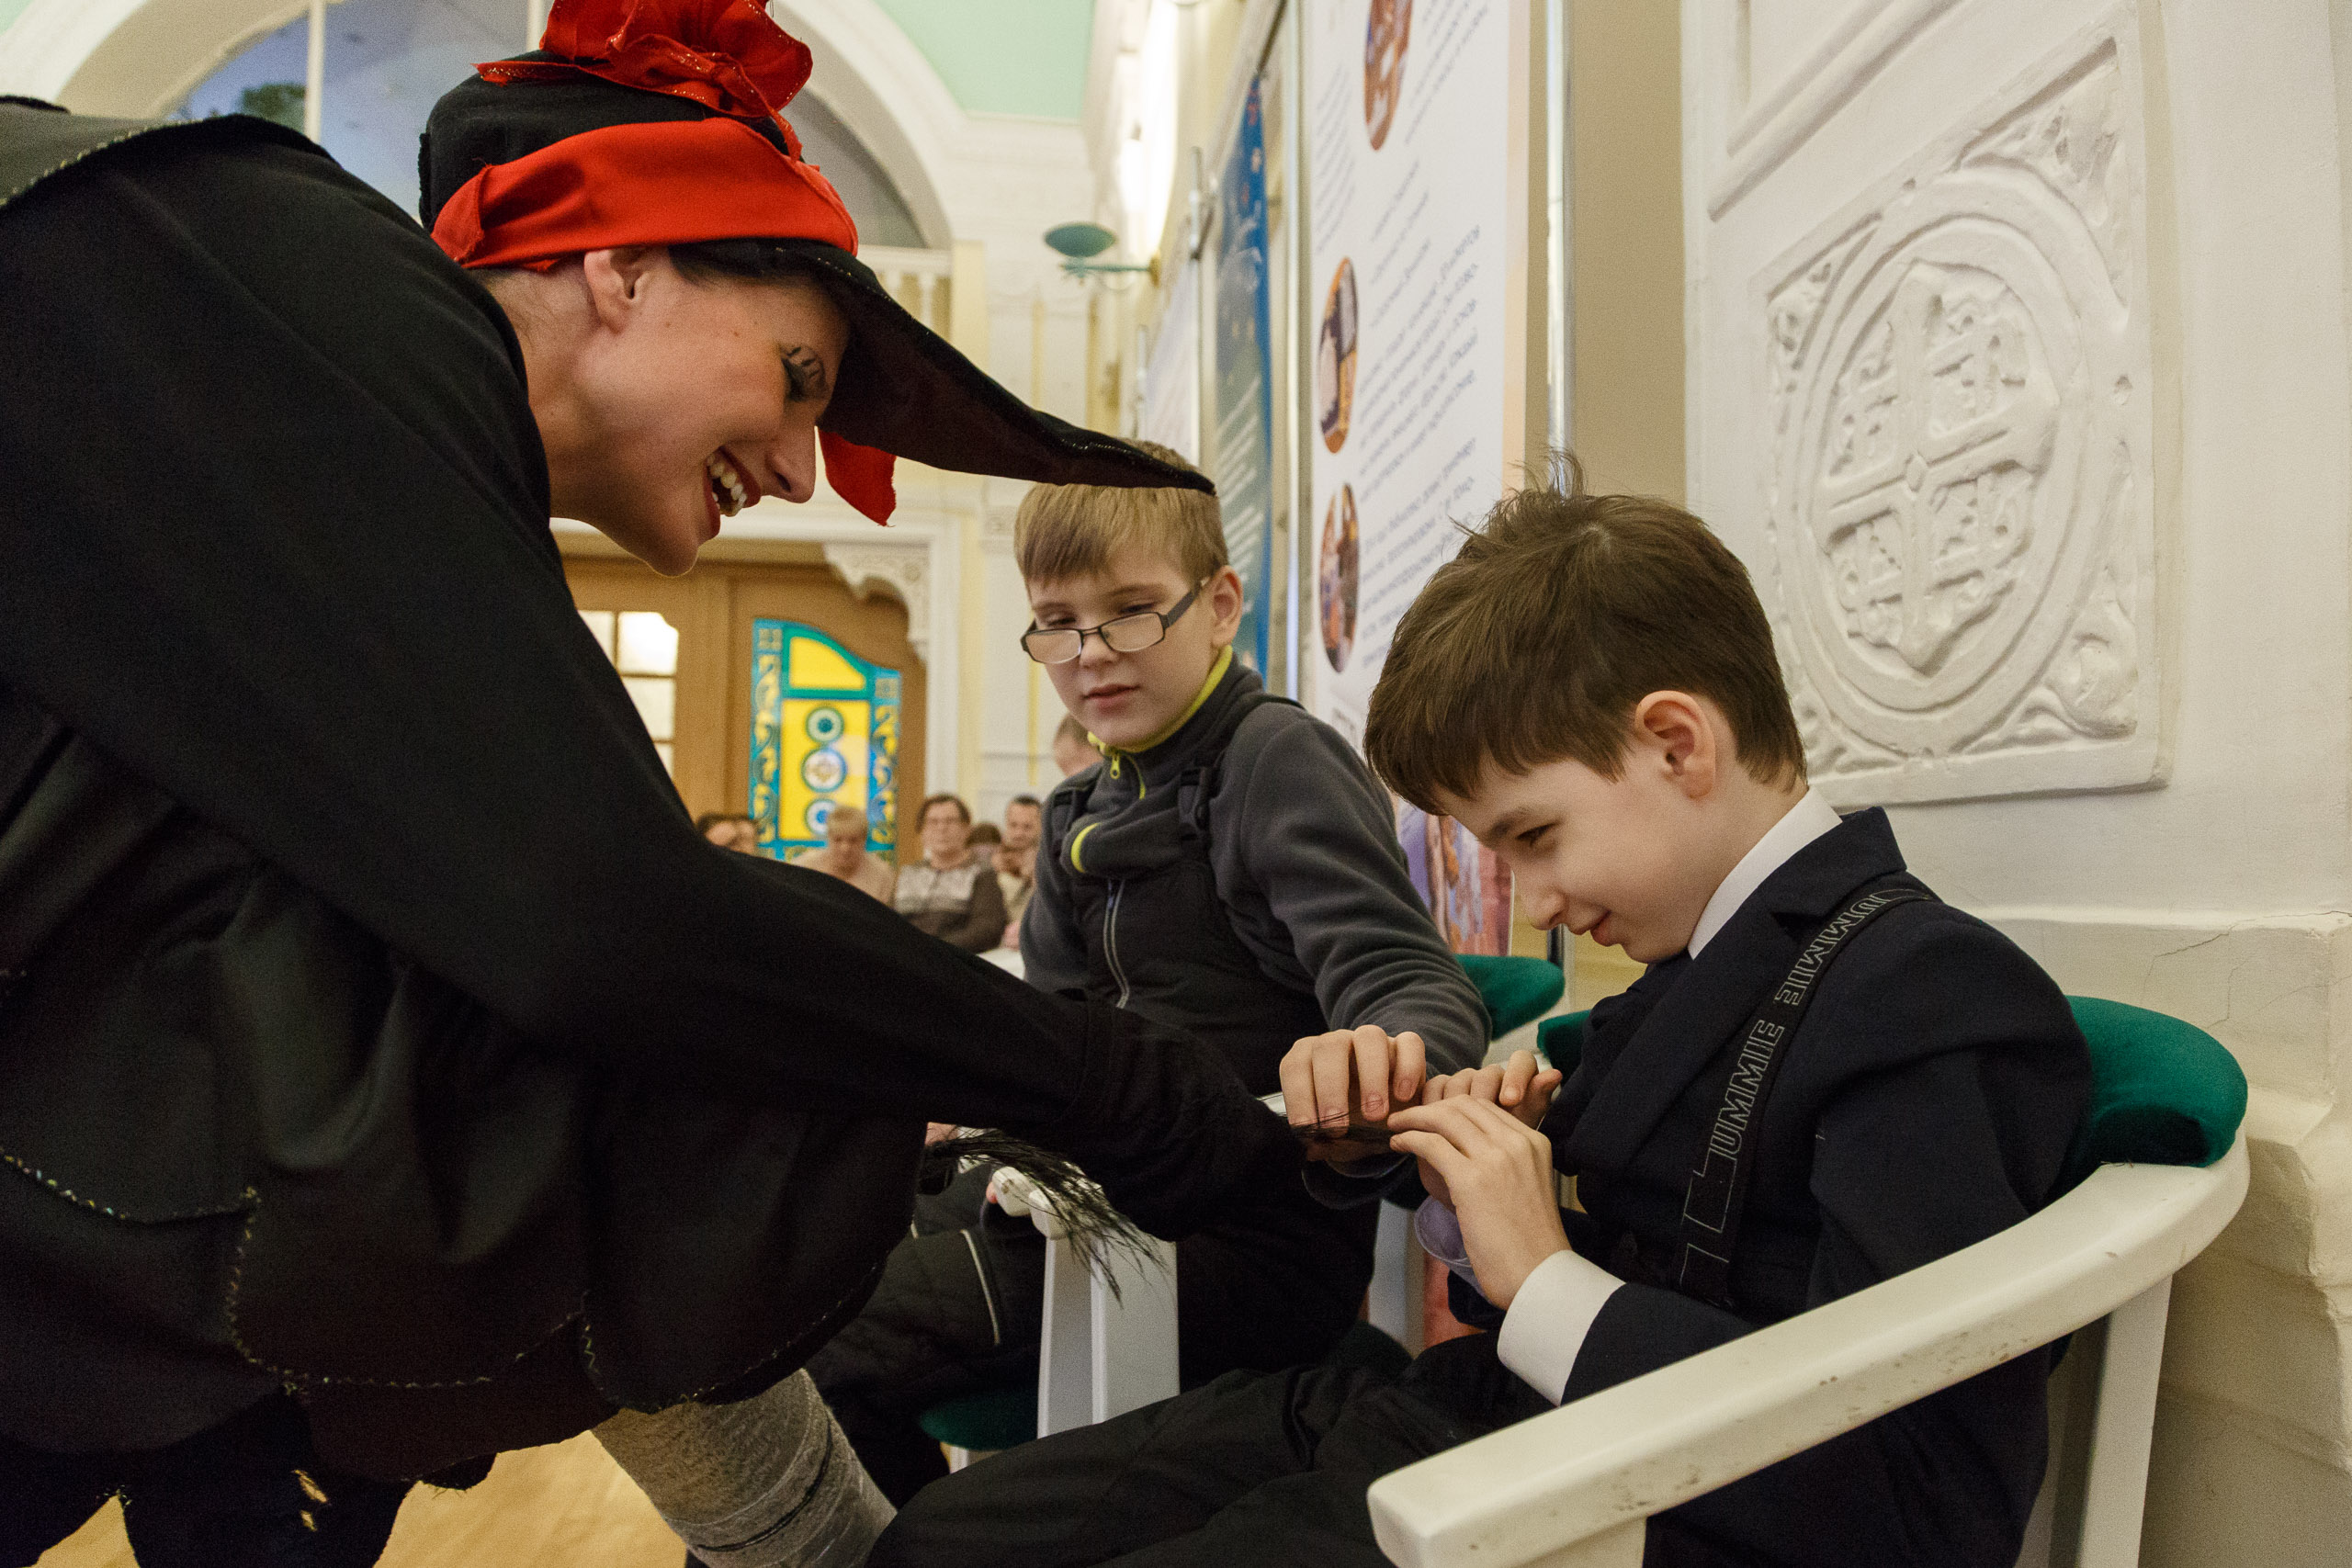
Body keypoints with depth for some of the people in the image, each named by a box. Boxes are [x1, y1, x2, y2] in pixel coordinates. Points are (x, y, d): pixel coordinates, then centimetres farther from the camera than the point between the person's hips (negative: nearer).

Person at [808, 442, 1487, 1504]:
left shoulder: (1280, 760, -12)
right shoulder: (1086, 815, 15)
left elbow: (1416, 985, -22)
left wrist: (1380, 1057, -44)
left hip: (1253, 1238, -9)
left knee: (812, 1344, -20)